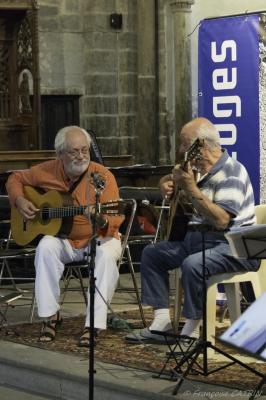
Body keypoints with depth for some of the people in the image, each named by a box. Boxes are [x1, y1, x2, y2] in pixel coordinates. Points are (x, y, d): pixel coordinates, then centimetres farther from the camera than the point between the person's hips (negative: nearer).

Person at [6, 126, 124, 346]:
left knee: (107, 255, -35)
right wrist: (20, 200, -6)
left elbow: (115, 218, -20)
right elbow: (16, 179, 14)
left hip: (99, 238, -2)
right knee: (46, 247, -31)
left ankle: (94, 324, -32)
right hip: (64, 240, 2)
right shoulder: (47, 171, -4)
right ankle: (50, 315, -19)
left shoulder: (102, 176, -14)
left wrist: (101, 221, -44)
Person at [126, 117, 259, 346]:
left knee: (192, 264, -35)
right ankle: (161, 322, 0)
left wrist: (190, 188, -29)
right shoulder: (197, 170, 10)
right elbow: (168, 180, 30)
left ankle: (192, 330, -18)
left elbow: (221, 221, -29)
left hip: (233, 246, -10)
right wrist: (167, 184, 4)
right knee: (151, 254, 7)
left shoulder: (231, 173, -17)